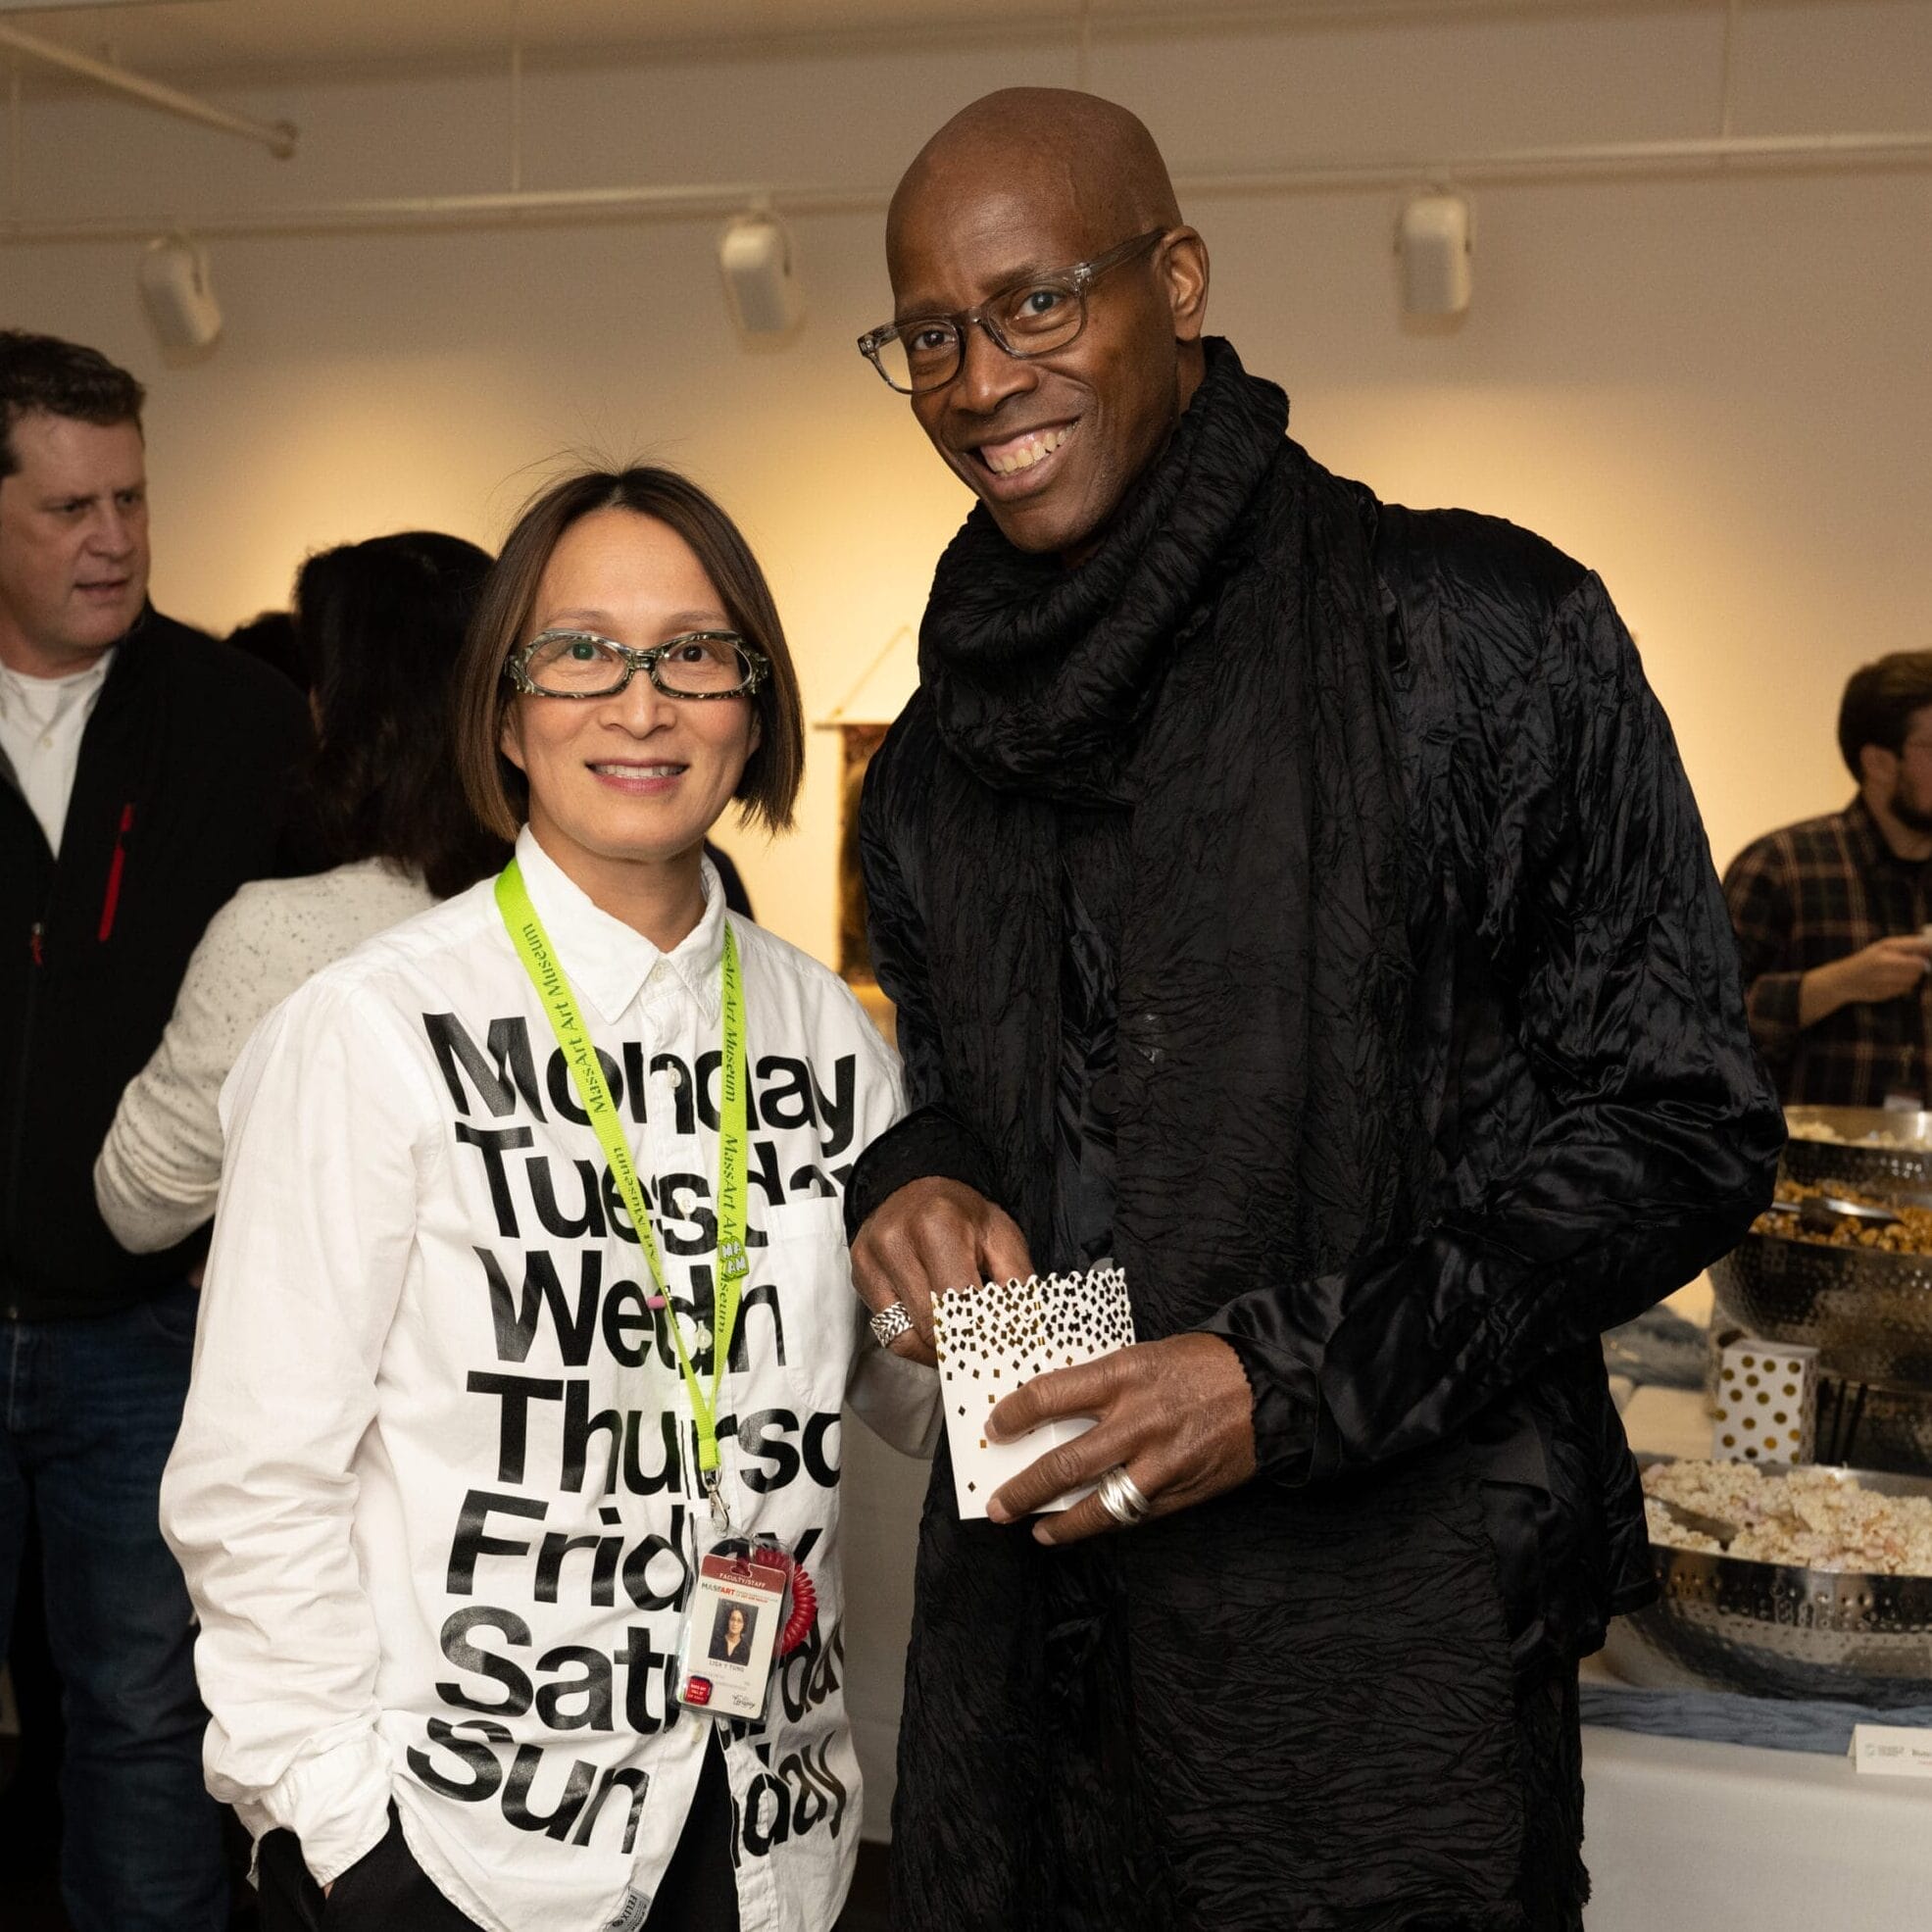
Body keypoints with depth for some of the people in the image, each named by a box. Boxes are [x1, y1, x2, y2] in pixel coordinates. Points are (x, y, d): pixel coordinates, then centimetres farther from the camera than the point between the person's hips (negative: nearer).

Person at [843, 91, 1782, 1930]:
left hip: (1381, 1641, -5)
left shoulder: (1480, 635, -10)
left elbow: (1681, 1121, -10)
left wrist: (1293, 1378, -18)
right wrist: (911, 1183, -4)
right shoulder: (942, 748, 10)